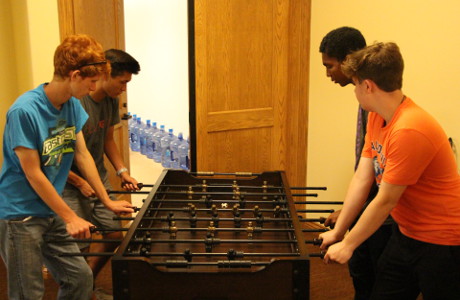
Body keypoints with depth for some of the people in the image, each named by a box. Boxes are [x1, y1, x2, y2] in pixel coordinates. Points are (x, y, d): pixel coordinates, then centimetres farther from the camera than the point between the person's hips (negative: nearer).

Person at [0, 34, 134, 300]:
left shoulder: (73, 106, -2)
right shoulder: (24, 111, -23)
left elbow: (83, 155, 5)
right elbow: (33, 174, -20)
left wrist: (108, 201, 7)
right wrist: (71, 218, -15)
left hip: (51, 212, 7)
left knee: (81, 277, 9)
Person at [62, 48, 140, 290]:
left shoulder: (111, 101, 0)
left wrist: (122, 171, 3)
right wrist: (81, 183, -17)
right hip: (71, 186, -7)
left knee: (114, 234, 10)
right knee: (79, 246, -3)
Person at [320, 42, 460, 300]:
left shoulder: (410, 131, -28)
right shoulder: (377, 117, -1)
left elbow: (385, 201, -22)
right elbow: (362, 179, 0)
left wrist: (347, 245, -11)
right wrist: (337, 232, 0)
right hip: (406, 234, 8)